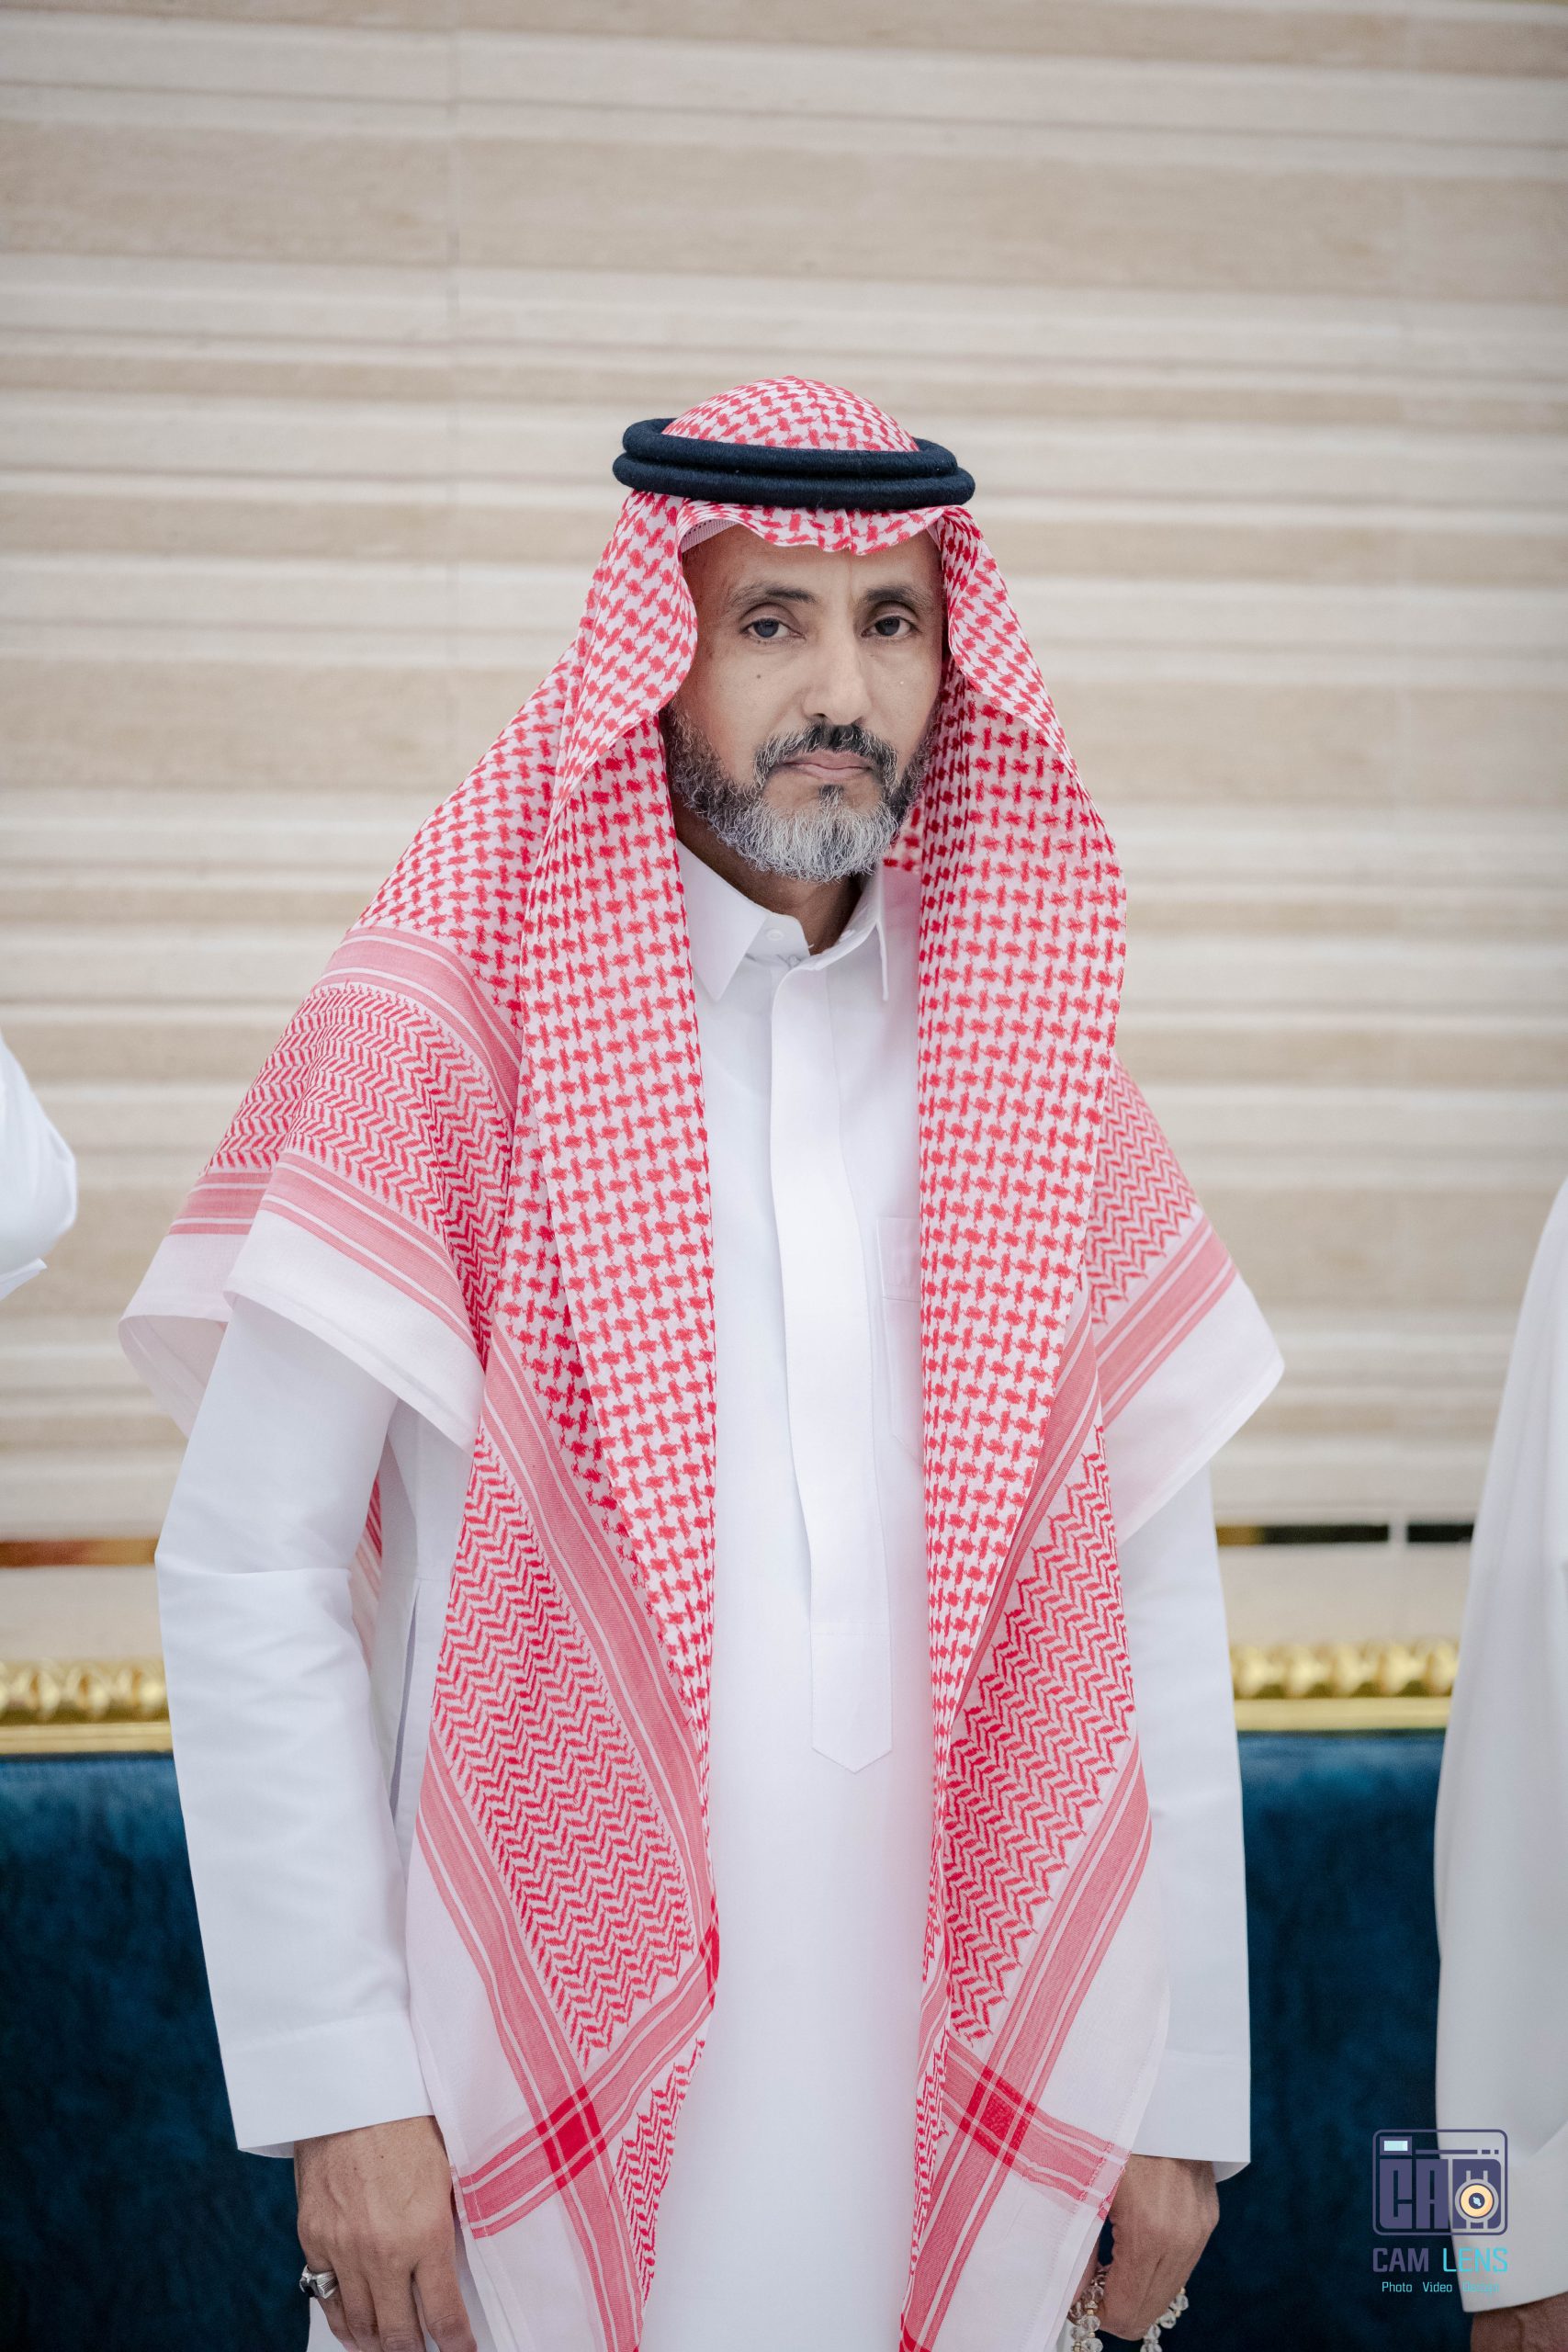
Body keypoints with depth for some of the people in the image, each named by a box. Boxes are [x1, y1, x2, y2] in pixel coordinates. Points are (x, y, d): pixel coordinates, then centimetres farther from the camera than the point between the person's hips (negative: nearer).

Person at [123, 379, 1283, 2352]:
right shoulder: (436, 1034, -5)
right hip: (538, 2112, -3)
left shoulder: (1035, 1076, 7)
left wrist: (1182, 2106, 6)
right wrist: (340, 2095, -13)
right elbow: (248, 1575, -8)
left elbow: (1156, 1600, 8)